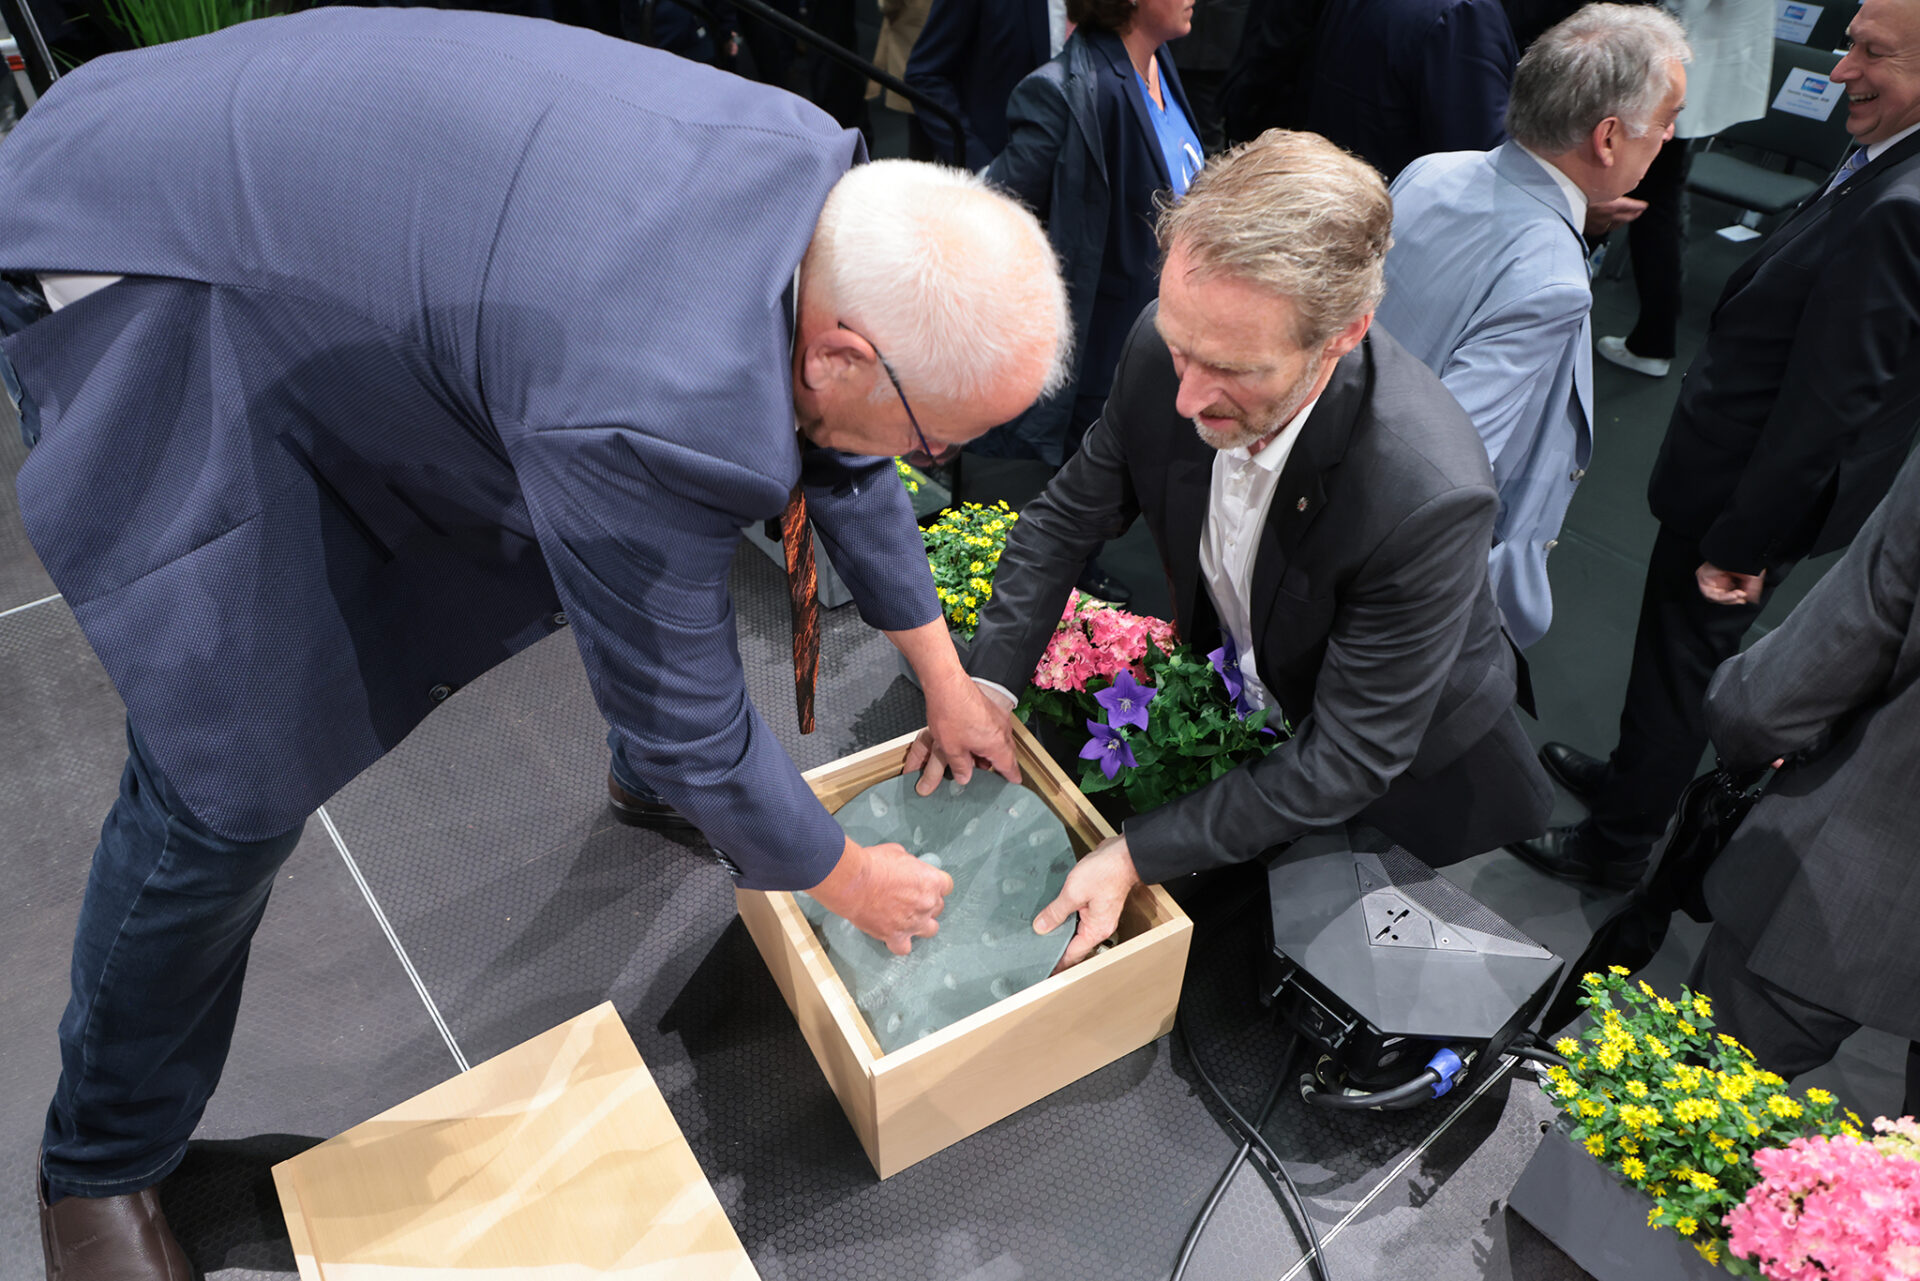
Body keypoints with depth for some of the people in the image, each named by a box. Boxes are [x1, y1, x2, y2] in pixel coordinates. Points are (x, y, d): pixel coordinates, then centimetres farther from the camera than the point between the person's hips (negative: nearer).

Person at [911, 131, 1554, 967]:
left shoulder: (1430, 497, -41)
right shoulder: (1167, 349, -26)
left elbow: (1350, 757, -30)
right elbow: (1068, 514, -8)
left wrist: (1137, 857, -31)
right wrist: (988, 684, -18)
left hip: (1408, 765, -3)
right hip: (1237, 691, 4)